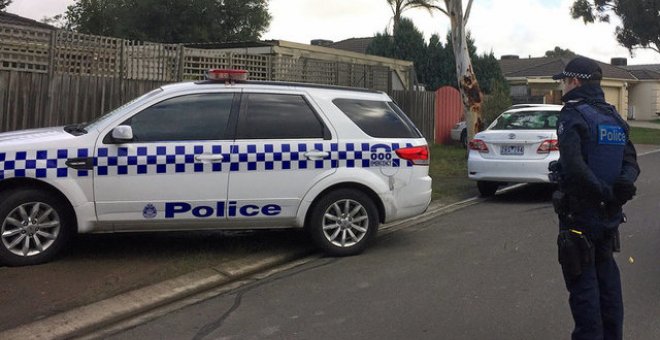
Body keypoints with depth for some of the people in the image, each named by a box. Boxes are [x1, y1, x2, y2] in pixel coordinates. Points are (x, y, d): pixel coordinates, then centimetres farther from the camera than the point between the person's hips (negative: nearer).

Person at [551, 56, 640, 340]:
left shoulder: (573, 115, -14)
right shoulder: (613, 116, 11)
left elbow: (575, 168, -27)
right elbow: (631, 161, 7)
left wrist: (608, 194, -18)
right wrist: (625, 184, -12)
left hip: (579, 216, -8)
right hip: (609, 216, 8)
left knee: (583, 285, -1)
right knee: (607, 278, 19)